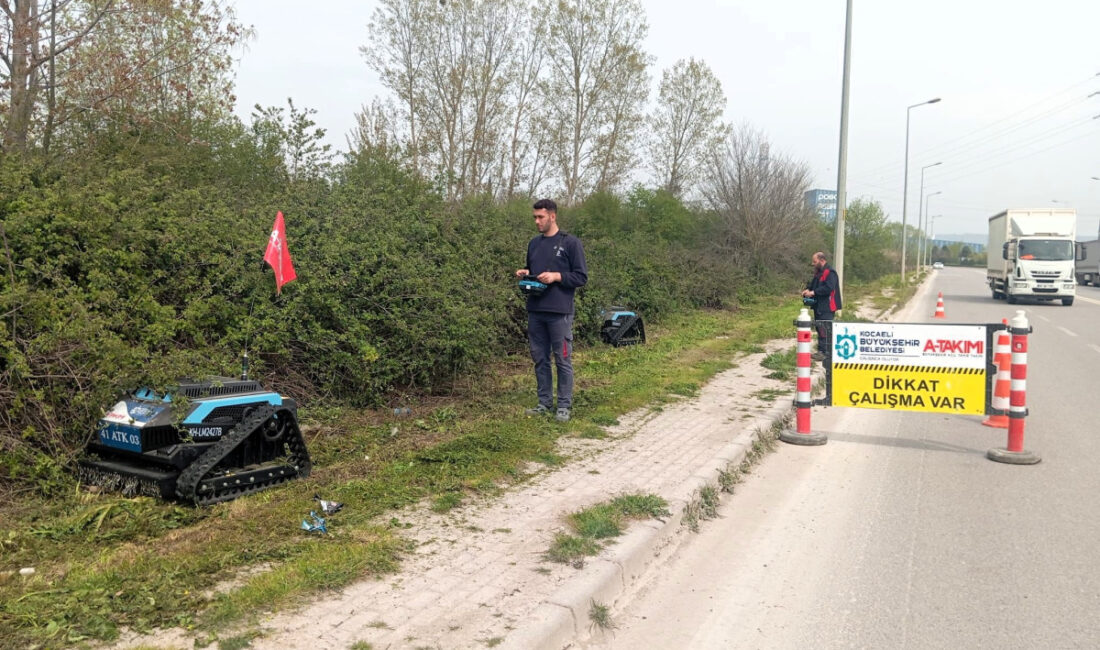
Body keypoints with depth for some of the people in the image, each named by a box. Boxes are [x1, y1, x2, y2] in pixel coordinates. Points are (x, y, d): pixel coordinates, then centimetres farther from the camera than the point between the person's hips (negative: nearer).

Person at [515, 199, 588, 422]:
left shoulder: (571, 243, -4)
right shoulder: (534, 243, 14)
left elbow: (581, 276, -5)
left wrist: (556, 276, -17)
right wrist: (524, 273, 4)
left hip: (559, 312, -6)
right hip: (535, 312, 6)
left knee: (563, 360, 1)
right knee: (540, 359, 11)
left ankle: (564, 406, 10)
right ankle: (544, 403, 21)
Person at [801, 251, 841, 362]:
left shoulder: (830, 273, -15)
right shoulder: (818, 273, 18)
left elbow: (828, 288, -26)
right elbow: (813, 285, 26)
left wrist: (813, 292, -23)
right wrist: (807, 290, 4)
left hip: (826, 308, -10)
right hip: (819, 307, 10)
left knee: (825, 330, -11)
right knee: (819, 329, 14)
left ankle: (827, 353, -10)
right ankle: (820, 350, 20)